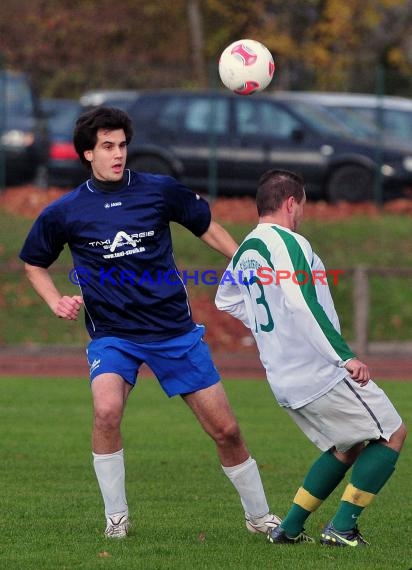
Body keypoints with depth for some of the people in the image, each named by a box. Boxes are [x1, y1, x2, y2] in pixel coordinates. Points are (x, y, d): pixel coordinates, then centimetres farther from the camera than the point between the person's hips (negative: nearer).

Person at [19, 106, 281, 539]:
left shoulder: (160, 191, -3)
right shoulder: (64, 213, -2)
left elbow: (207, 228, 12)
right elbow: (34, 263, 15)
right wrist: (57, 302, -1)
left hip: (175, 330, 1)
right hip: (111, 334, -1)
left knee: (225, 429, 1)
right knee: (106, 410, -30)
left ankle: (258, 516, 23)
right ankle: (116, 516, -12)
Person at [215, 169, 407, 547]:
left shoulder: (245, 250, 11)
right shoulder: (288, 243, -16)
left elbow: (225, 300, 28)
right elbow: (305, 307, -26)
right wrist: (345, 357, -24)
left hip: (283, 380, 9)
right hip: (320, 372, -9)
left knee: (346, 447, 21)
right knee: (393, 433, 2)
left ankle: (289, 528, 15)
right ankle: (342, 527, -4)